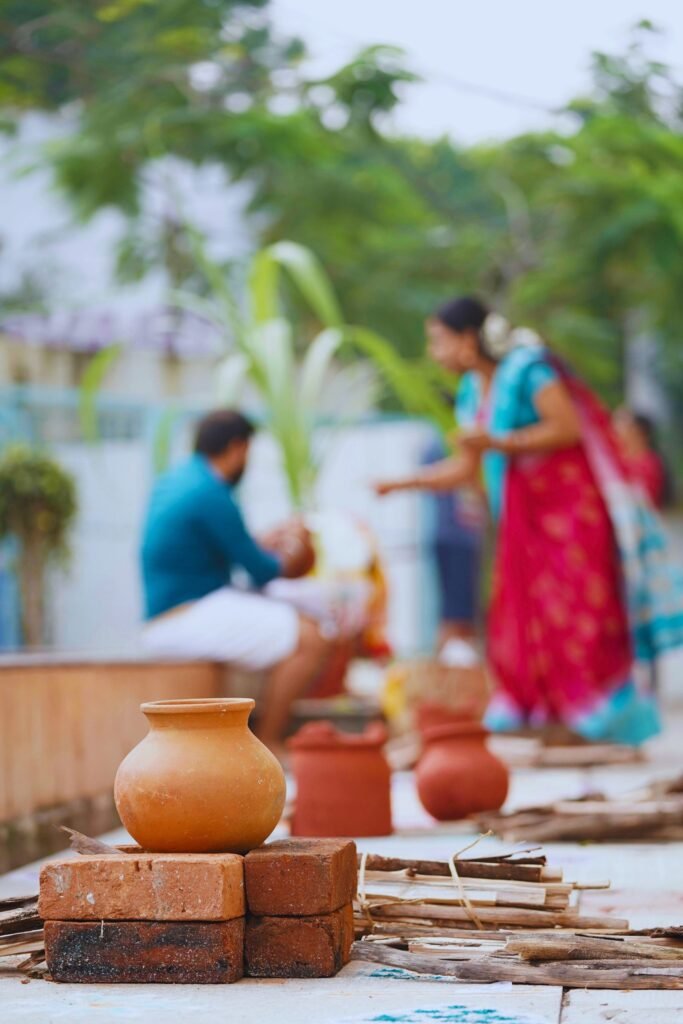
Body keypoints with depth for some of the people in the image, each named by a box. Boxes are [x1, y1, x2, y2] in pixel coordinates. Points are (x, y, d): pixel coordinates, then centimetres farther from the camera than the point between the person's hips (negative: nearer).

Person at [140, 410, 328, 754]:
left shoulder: (172, 481, 12)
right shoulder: (211, 495, -18)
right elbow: (260, 571, -12)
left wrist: (268, 542, 24)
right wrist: (286, 560, 8)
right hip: (191, 618, -11)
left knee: (298, 623, 18)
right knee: (309, 641, -16)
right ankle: (266, 749, -10)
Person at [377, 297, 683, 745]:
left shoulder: (527, 367, -12)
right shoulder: (472, 391, 12)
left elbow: (568, 428, -19)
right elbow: (466, 468, 17)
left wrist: (497, 443, -20)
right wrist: (401, 483, 12)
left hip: (570, 504, -8)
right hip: (526, 518, 8)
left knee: (575, 618, -9)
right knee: (521, 622, 3)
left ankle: (604, 728, -2)